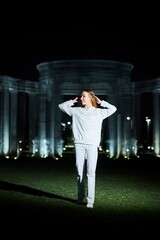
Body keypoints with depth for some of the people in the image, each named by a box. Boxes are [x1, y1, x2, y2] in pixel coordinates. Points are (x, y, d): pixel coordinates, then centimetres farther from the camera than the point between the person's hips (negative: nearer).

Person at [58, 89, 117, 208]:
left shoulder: (99, 112, 11)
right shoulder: (76, 111, 15)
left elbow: (113, 109, 6)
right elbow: (61, 106, 21)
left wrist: (101, 102, 9)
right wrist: (73, 101, 17)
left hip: (92, 145, -2)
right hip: (79, 144, 2)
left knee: (90, 173, -7)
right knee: (80, 173, 4)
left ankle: (90, 200, -5)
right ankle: (80, 197, 16)